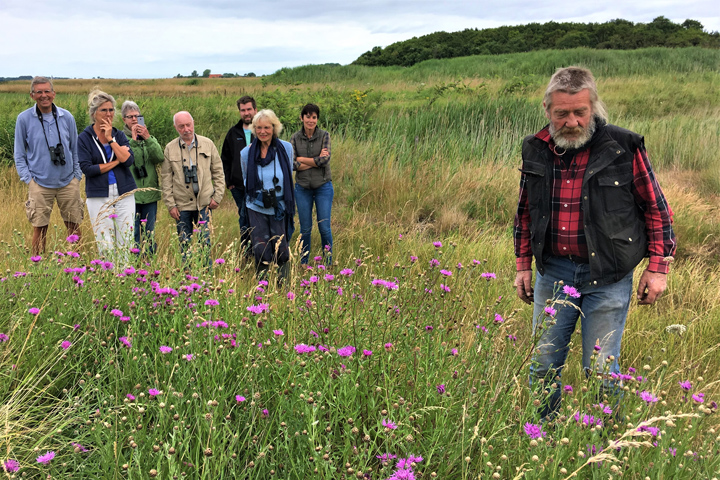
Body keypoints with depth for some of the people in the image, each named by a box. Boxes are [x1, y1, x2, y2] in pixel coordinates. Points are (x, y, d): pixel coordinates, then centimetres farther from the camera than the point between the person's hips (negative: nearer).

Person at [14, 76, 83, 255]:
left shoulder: (66, 117, 4)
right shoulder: (24, 119, -1)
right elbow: (19, 154, 6)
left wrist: (77, 175, 7)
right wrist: (27, 179, -3)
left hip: (68, 182, 2)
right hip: (40, 184, -2)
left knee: (74, 226, 5)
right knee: (39, 228, 1)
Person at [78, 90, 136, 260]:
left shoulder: (119, 135, 9)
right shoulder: (84, 138, 1)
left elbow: (129, 160, -6)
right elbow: (86, 168, -9)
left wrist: (110, 139, -8)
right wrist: (116, 161, -7)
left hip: (124, 195, 3)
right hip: (99, 197, -2)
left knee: (124, 245, 2)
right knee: (105, 247, -3)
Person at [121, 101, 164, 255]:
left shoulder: (149, 138, 12)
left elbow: (160, 158, -6)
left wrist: (147, 138, -15)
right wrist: (133, 140, -18)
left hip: (150, 194, 4)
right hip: (130, 195, -4)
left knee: (150, 235, 10)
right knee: (133, 237, -1)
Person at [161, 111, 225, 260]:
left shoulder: (207, 144, 4)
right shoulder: (170, 148, 4)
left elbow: (218, 171, 8)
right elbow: (166, 178, 5)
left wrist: (217, 196, 1)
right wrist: (170, 205, 0)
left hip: (204, 203, 0)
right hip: (182, 205, 1)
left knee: (204, 242, 1)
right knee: (184, 244, 6)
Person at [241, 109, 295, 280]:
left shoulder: (286, 148, -2)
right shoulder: (247, 153, -1)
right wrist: (257, 194, 5)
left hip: (280, 209, 0)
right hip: (257, 209, 0)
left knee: (281, 252, 3)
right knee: (261, 253, -1)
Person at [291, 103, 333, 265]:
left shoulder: (324, 136, -4)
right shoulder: (295, 138, 0)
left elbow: (325, 160, -16)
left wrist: (301, 159, -11)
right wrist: (315, 161, -15)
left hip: (323, 187, -1)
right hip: (302, 188, 1)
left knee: (324, 227, 0)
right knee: (305, 229, 8)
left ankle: (328, 263, 14)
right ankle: (303, 264, 20)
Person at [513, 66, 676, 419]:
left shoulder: (623, 148, -10)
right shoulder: (536, 150, 2)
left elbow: (656, 209, -2)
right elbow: (525, 212, 14)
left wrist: (658, 268, -5)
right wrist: (523, 265, 12)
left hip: (607, 277, -3)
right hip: (553, 272, 4)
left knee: (601, 371, 3)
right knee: (543, 366, 11)